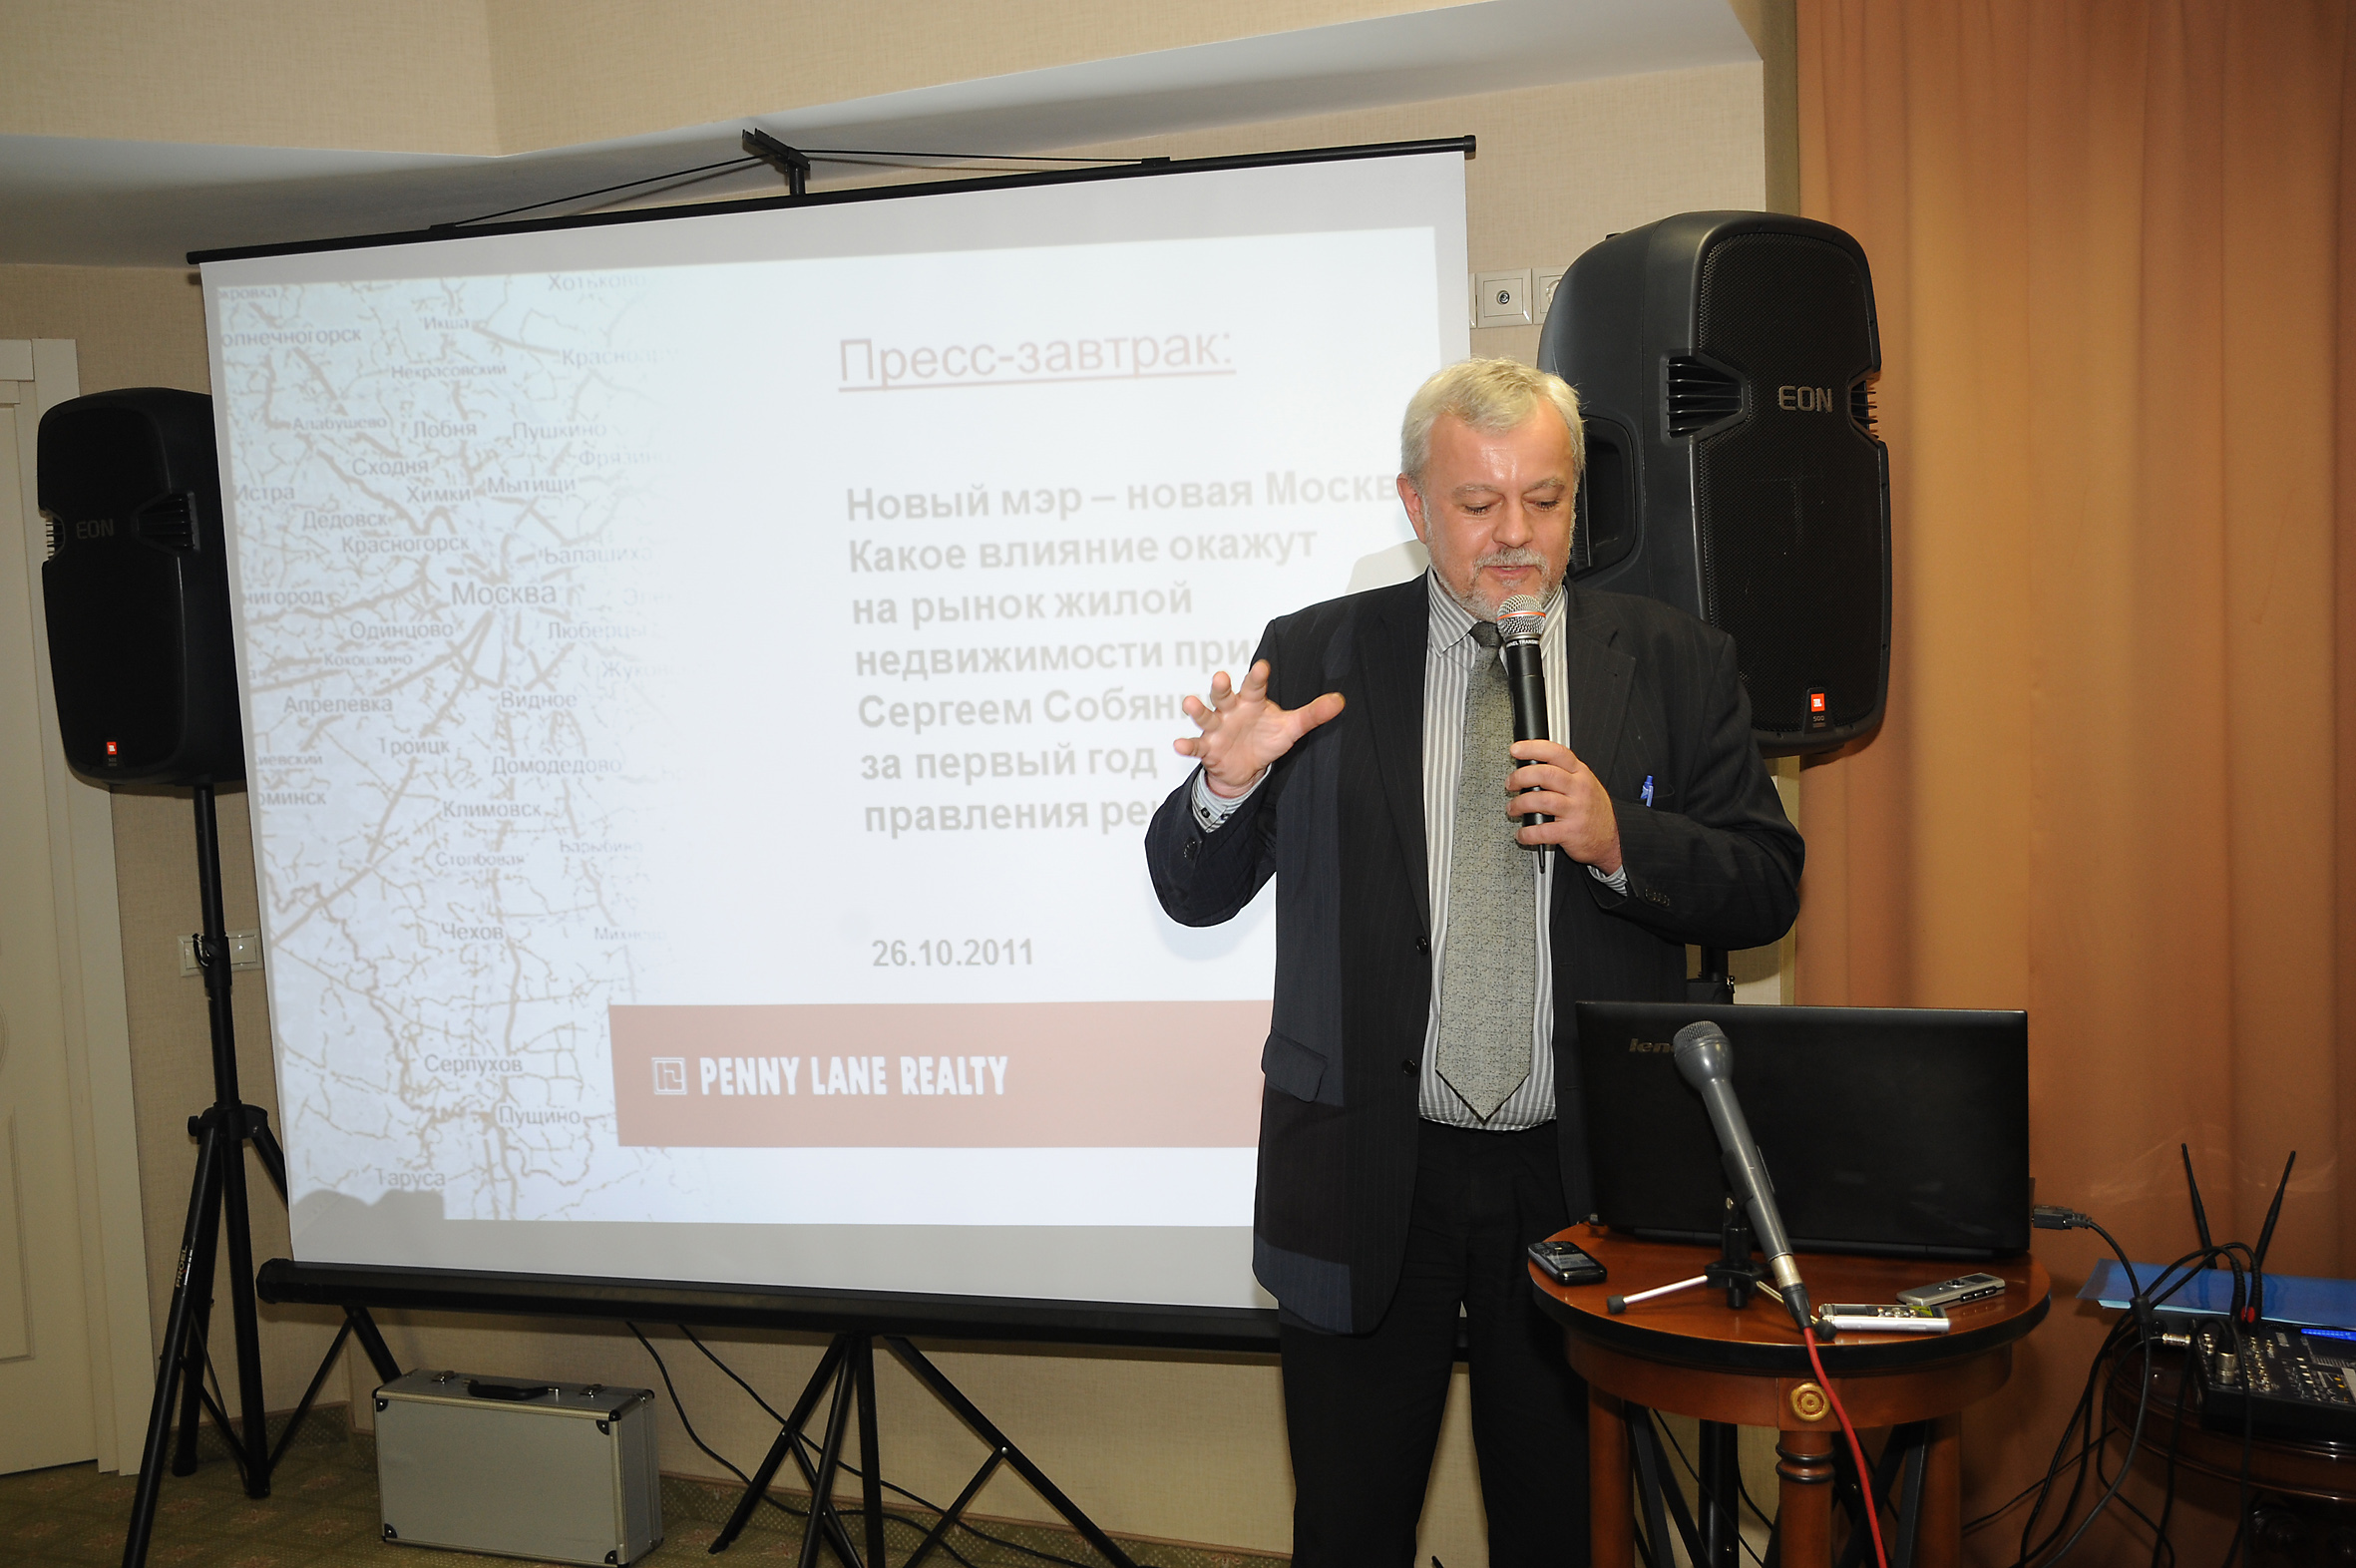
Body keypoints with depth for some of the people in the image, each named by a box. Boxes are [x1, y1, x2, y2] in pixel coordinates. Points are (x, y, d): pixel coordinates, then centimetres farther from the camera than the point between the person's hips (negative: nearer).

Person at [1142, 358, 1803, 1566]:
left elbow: (1768, 889, 2)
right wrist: (1227, 784, -19)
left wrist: (1618, 840, -16)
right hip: (1365, 1181, 0)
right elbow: (1191, 895, 2)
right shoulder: (1313, 656, 1)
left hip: (1581, 1179, 1)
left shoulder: (1675, 665, 3)